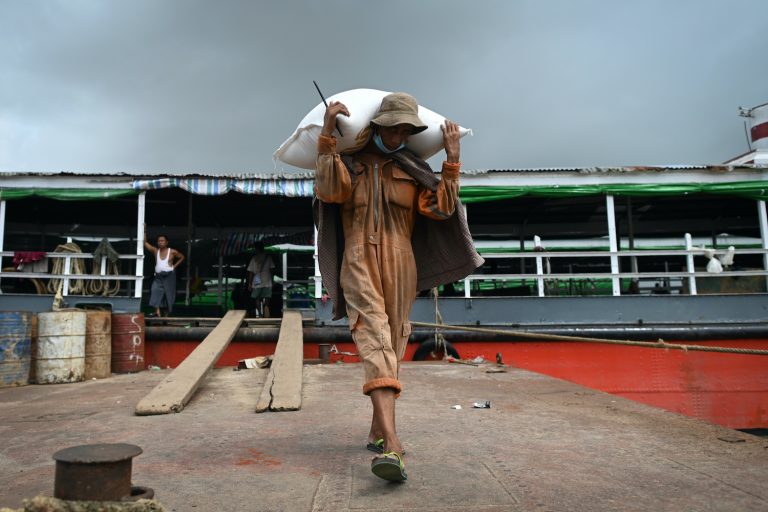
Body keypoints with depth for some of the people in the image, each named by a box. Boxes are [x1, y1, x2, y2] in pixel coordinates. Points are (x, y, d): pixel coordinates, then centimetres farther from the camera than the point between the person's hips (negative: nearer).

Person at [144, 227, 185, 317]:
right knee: (155, 291, -17)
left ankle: (168, 314, 17)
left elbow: (182, 257, 8)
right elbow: (145, 243, -1)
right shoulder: (155, 251, 3)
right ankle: (158, 312, -24)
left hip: (169, 275, -2)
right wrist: (144, 231, -8)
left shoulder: (172, 251, -4)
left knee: (168, 294, 4)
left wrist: (174, 266, 0)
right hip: (158, 276, 2)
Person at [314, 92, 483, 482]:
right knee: (375, 338, -20)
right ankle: (391, 444, -31)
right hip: (359, 261, -3)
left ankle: (378, 431, 23)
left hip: (400, 266, 3)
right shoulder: (350, 161, 10)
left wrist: (452, 158, -1)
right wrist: (327, 136, -12)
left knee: (391, 345, 7)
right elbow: (329, 190, -11)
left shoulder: (413, 168, 15)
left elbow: (441, 207, 1)